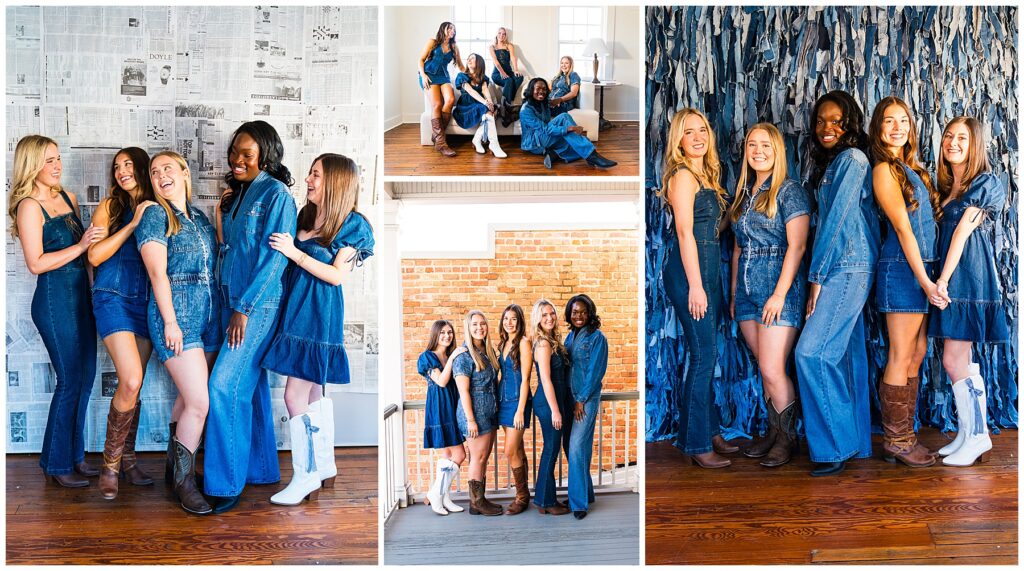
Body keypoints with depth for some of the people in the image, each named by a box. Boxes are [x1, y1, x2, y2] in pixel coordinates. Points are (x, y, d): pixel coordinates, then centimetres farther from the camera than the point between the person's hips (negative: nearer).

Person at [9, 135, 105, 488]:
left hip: (81, 294, 7)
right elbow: (36, 263, -17)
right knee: (70, 381, -1)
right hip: (54, 299, -7)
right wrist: (81, 245, -21)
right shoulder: (29, 206, -10)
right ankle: (57, 464, 15)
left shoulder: (68, 198, 10)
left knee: (86, 377, 11)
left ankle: (75, 455, 24)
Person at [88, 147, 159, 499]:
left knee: (133, 386, 8)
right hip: (114, 297, -3)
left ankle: (127, 459, 22)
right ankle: (110, 463, 2)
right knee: (131, 381, -16)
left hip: (147, 301, 3)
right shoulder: (110, 206, 3)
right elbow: (95, 256, -7)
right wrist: (133, 224, -11)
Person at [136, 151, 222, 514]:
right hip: (176, 313, -6)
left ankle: (178, 463, 22)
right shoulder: (154, 216, -1)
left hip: (209, 314, 6)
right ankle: (183, 481, 5)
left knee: (190, 400, 9)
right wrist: (170, 322, -14)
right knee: (200, 403, -10)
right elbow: (158, 272, -8)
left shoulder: (200, 218, 17)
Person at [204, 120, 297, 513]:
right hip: (233, 301, 8)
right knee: (250, 386, 12)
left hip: (258, 304, -8)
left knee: (225, 386, -12)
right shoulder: (238, 194, 15)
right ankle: (261, 469, 24)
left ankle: (226, 483, -3)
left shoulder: (276, 194, -9)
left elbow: (274, 257, -15)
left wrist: (245, 307, -17)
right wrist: (230, 304, 11)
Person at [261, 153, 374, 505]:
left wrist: (294, 252, -17)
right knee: (314, 393, 14)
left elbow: (336, 275, -13)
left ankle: (306, 476, 6)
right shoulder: (306, 216, 10)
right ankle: (325, 467, 27)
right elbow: (292, 262, 14)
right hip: (296, 307, 8)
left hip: (319, 314, -7)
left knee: (295, 395, -8)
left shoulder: (352, 224, -9)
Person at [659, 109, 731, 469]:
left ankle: (709, 430, 25)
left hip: (708, 269, 9)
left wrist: (707, 282, 14)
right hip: (689, 270, -9)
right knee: (703, 355, -7)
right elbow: (685, 233, -16)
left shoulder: (705, 175, 17)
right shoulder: (683, 175, -10)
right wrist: (695, 286, -20)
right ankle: (696, 444, 2)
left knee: (706, 355, 14)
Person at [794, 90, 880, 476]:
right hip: (840, 270, 9)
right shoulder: (829, 162, 19)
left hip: (849, 268, -9)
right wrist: (819, 275, 11)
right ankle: (856, 441, 17)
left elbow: (836, 219, -14)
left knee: (812, 352, -14)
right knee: (847, 354, 10)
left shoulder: (851, 159, -9)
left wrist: (817, 277, -13)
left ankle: (836, 445, -4)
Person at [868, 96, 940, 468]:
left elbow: (927, 219, 17)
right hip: (902, 269, -9)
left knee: (917, 354, 11)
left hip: (921, 269, 9)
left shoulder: (912, 168, 17)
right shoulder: (884, 169, -9)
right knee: (902, 357, -3)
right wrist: (924, 280, -16)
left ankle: (904, 435, 19)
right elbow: (902, 227, -14)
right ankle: (895, 441, 7)